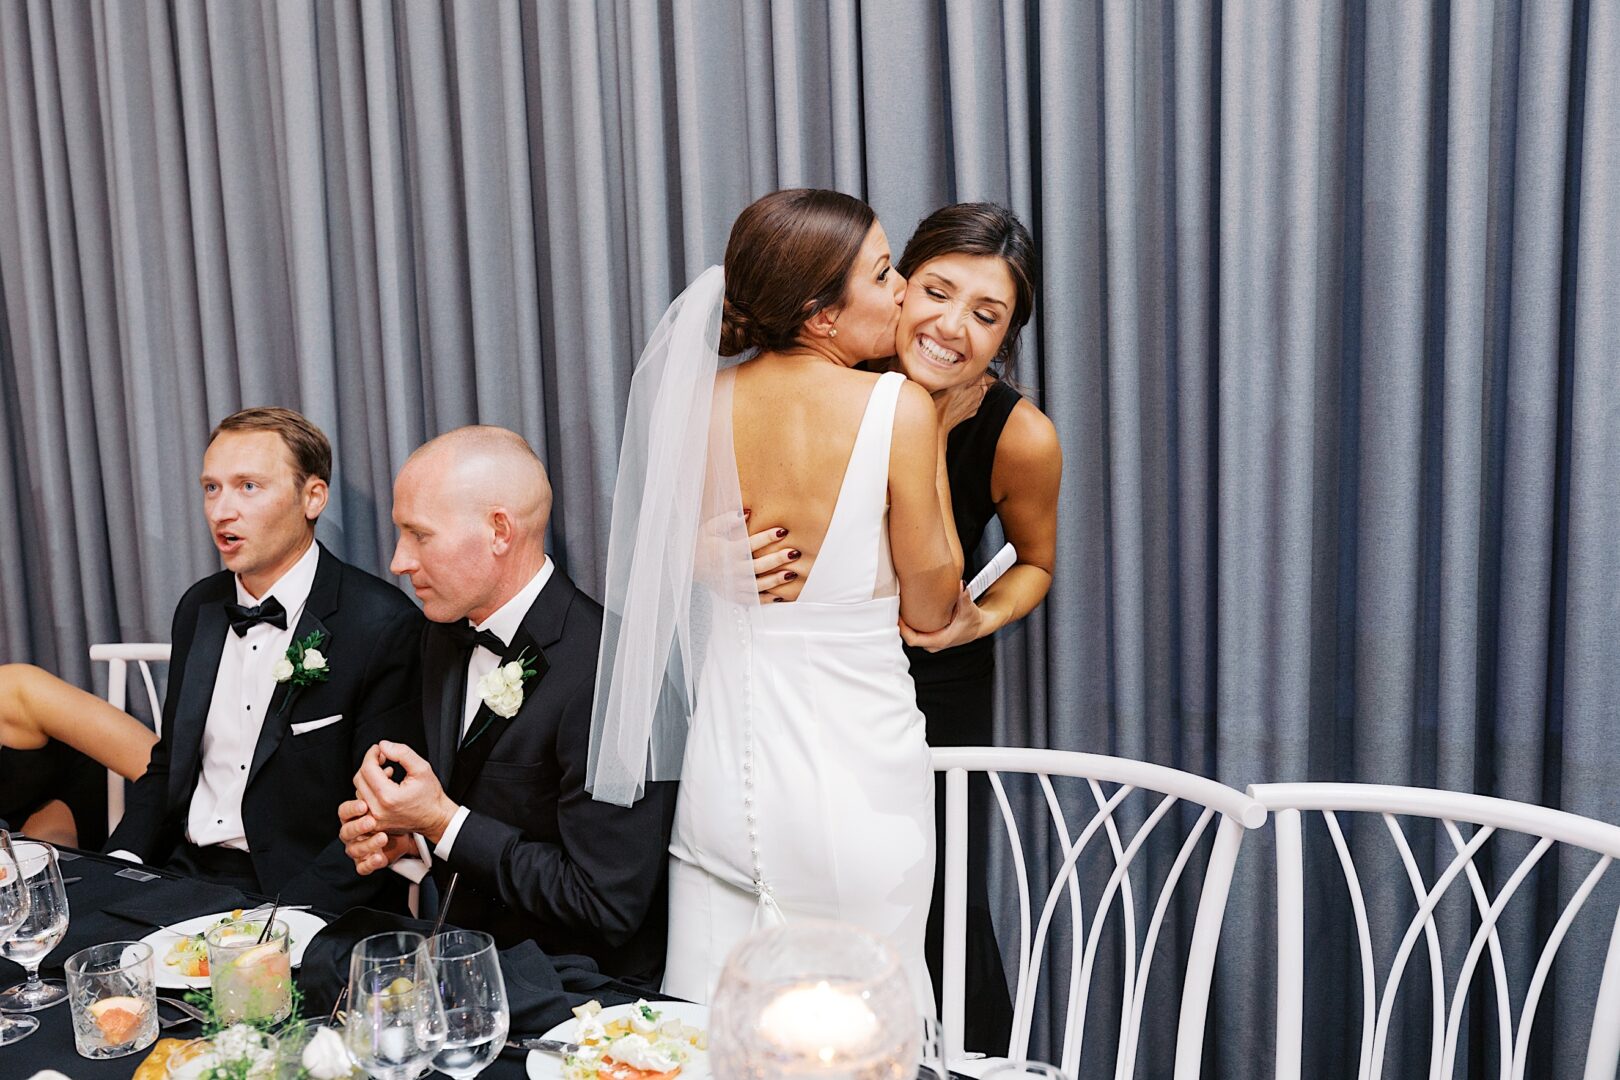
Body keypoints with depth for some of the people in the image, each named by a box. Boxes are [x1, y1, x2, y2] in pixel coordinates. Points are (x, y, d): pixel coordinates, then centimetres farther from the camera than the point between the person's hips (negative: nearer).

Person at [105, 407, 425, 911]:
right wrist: (122, 860, 1)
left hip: (301, 898, -6)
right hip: (185, 875, 6)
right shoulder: (199, 607, 10)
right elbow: (168, 764, 19)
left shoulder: (385, 626, -13)